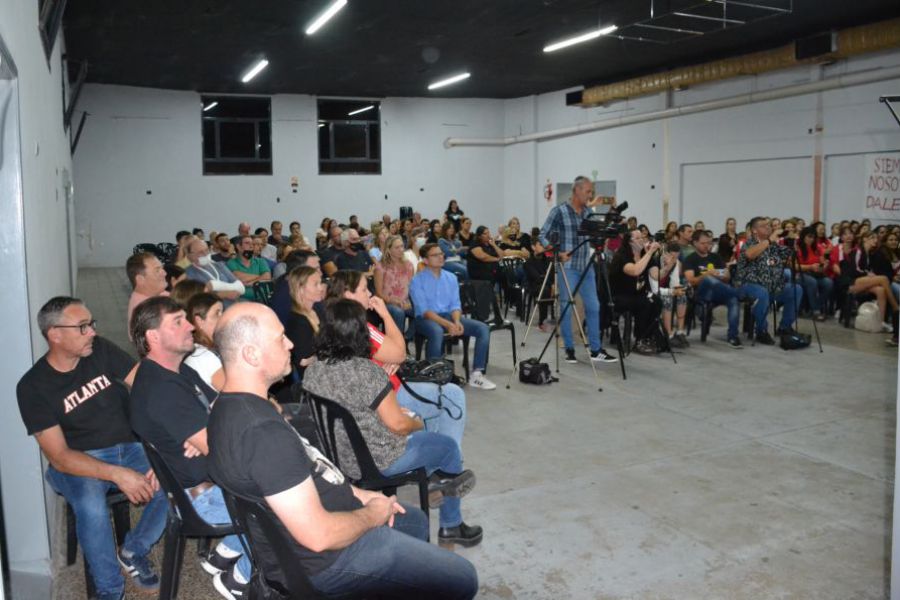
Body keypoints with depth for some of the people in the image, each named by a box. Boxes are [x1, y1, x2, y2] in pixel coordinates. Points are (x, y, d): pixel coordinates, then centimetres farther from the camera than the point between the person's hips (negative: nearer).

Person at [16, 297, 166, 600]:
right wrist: (116, 474, -29)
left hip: (129, 448, 3)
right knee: (91, 507, -35)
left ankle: (134, 551, 5)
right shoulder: (33, 387, -10)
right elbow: (59, 456, -14)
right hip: (78, 462, -3)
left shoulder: (101, 350, -4)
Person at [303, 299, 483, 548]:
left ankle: (433, 478, 34)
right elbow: (397, 424, -23)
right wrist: (417, 424, -1)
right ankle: (451, 527, 33)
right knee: (449, 446, 17)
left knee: (413, 418, 28)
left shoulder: (313, 370, -6)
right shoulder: (366, 371, -29)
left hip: (341, 457, 7)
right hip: (379, 461, -7)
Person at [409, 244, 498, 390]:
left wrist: (456, 322, -14)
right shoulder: (417, 281, -5)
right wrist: (447, 324, -25)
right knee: (437, 332, -41)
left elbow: (455, 305, 9)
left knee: (483, 328, -14)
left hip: (449, 315, 6)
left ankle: (476, 374, -13)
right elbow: (424, 310, -13)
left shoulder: (451, 278, 12)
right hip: (426, 318, -5)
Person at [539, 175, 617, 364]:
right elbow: (543, 236, -7)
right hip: (567, 267, -6)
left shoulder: (588, 212, 11)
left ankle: (596, 350, 13)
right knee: (566, 307, 2)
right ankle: (569, 349, 14)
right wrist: (557, 253, -19)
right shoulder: (559, 211, -6)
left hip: (586, 267, 6)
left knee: (593, 306, 5)